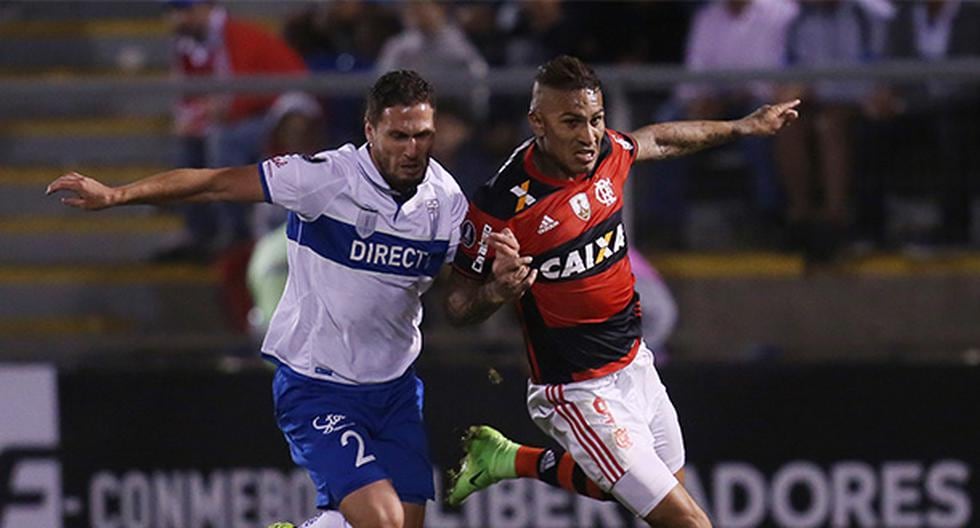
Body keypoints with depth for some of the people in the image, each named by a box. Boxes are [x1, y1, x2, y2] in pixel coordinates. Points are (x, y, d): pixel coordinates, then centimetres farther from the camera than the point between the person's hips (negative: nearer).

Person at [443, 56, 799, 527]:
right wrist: (498, 291, -36)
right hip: (581, 395, -8)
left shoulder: (606, 152, -6)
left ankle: (513, 461, 36)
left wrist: (746, 127, 30)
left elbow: (658, 140, 18)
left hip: (636, 367, 8)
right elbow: (457, 306, -13)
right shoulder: (500, 207, -24)